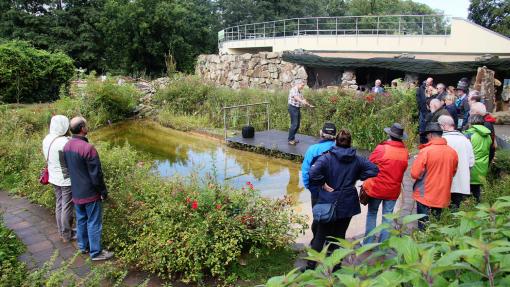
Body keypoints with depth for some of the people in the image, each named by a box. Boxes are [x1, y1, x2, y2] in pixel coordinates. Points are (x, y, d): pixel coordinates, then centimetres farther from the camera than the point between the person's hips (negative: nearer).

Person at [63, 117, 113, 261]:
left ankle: (83, 246, 34)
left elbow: (68, 167, 12)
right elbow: (96, 173, -21)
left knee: (81, 219, 20)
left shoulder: (67, 146, 1)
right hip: (90, 194, -8)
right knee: (94, 223, 3)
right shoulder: (88, 148, -26)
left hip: (76, 192, 8)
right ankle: (95, 252, 13)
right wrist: (103, 191, -10)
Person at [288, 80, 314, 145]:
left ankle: (293, 138, 18)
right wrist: (302, 101, -47)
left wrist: (309, 105, 20)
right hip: (293, 108, -9)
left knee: (297, 125, 9)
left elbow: (303, 99, 24)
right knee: (294, 124, -12)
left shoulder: (299, 91, 17)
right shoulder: (293, 90, -12)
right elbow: (295, 97, -31)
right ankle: (290, 140, -8)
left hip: (298, 108, 9)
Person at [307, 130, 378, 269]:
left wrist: (323, 184, -15)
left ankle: (311, 266, 16)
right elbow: (374, 170, -5)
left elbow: (313, 173, -30)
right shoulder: (357, 159, -2)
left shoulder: (327, 157, -14)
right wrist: (357, 177, 1)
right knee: (340, 235, 17)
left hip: (328, 204, -2)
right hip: (347, 205, 3)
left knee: (321, 236, 10)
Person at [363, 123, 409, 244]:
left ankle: (368, 243, 17)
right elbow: (402, 169, 5)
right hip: (393, 190, 3)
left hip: (376, 188, -3)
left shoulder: (381, 149, -16)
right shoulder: (405, 152, -4)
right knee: (387, 217, 11)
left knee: (372, 214, 13)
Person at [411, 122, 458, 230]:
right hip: (443, 198, 5)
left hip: (425, 197, -5)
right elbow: (453, 172, 13)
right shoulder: (452, 152, -1)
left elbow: (415, 174, -16)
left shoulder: (425, 151, -17)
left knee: (424, 228, 5)